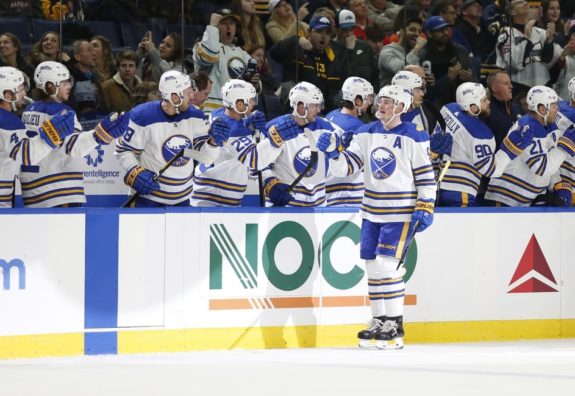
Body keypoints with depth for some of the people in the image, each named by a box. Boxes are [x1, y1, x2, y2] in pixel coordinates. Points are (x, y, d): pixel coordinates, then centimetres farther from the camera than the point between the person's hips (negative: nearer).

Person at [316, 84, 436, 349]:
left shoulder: (414, 137, -8)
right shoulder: (366, 134, 7)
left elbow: (426, 175, -5)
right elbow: (347, 167, 4)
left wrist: (425, 208, -11)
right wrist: (333, 152, -15)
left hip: (401, 213, -6)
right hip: (372, 211, 6)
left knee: (387, 264, -13)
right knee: (372, 265, 8)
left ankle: (395, 326, -7)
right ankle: (379, 322, 18)